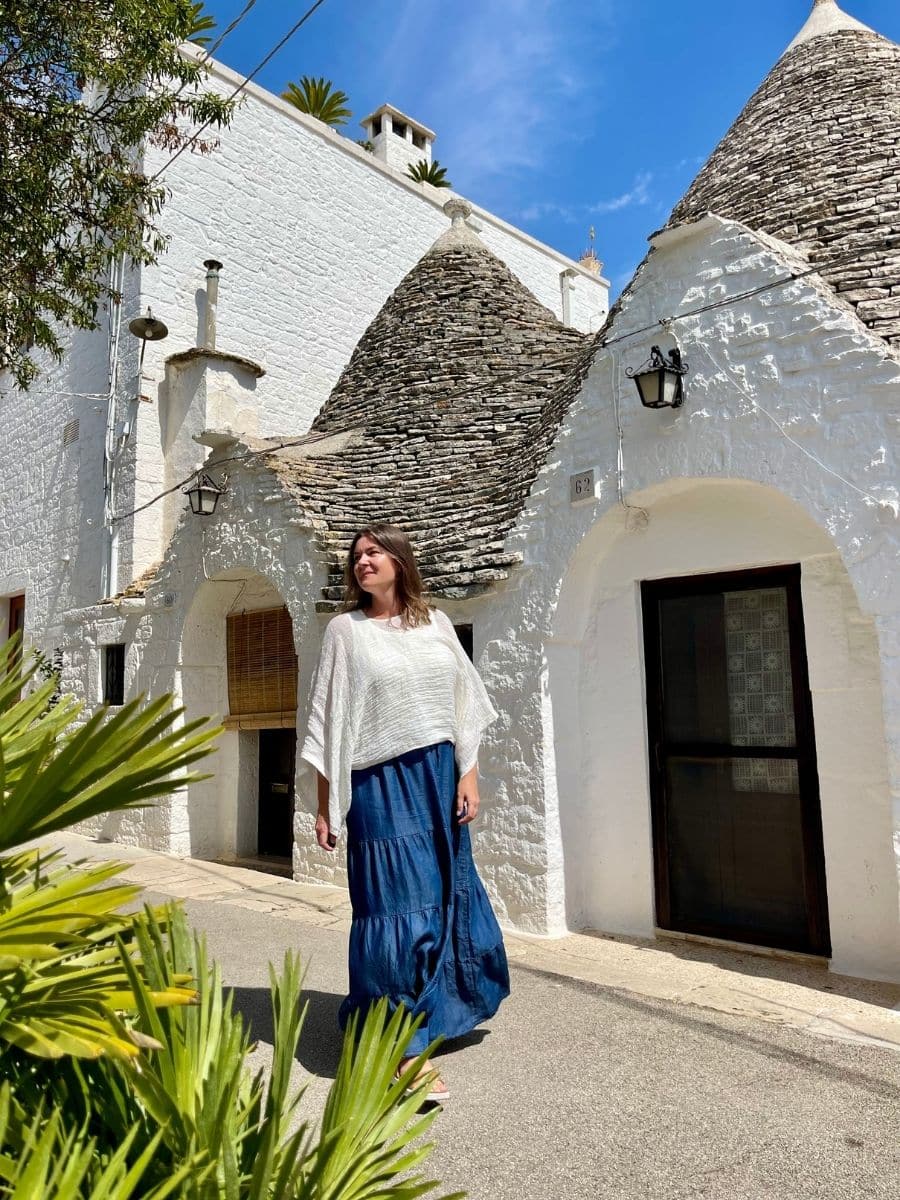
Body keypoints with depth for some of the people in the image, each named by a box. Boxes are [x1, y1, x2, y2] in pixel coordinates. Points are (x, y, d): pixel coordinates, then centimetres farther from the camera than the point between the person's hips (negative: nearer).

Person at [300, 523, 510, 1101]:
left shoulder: (436, 623, 8)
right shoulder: (346, 629, 0)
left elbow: (465, 706, 9)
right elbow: (330, 723, 0)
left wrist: (468, 775, 1)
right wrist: (325, 806, 0)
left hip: (440, 780, 4)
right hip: (381, 786, -4)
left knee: (446, 898, 13)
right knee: (398, 905, -3)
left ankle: (437, 1009, 39)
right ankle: (405, 1048, 11)